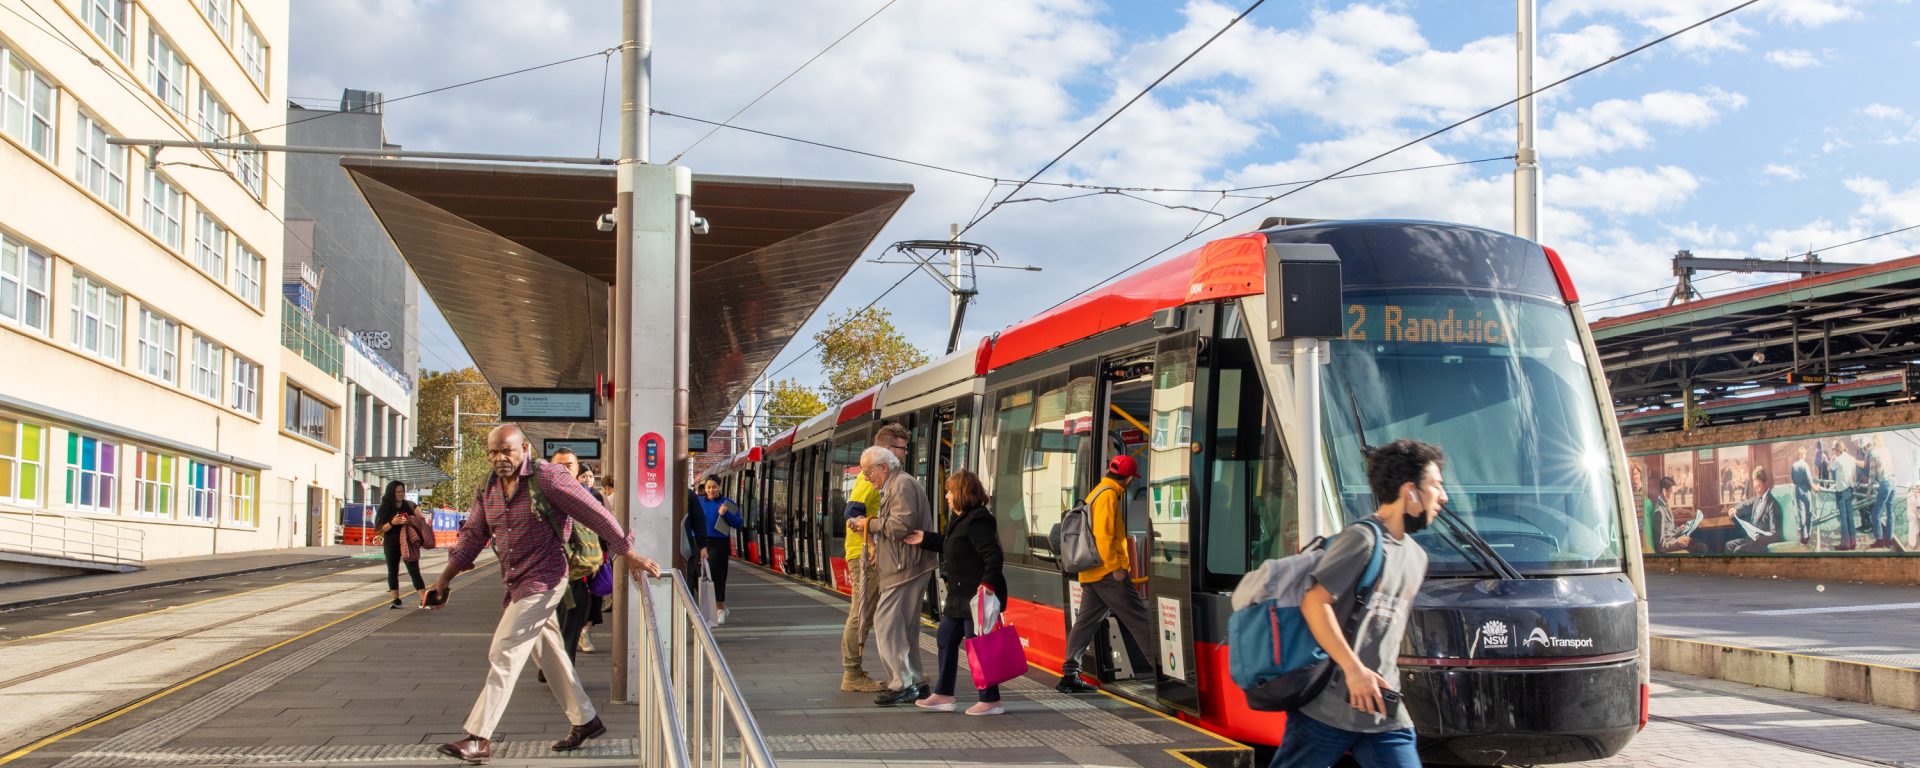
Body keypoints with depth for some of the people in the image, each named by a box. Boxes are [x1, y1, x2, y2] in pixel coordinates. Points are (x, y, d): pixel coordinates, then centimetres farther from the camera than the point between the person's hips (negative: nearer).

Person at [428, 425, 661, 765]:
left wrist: (629, 555, -16)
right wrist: (443, 581, 7)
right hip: (517, 584, 8)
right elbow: (472, 536, 13)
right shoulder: (488, 489, 8)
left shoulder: (547, 478, -15)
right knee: (548, 654, 15)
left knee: (503, 655, -10)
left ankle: (479, 739, -7)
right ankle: (585, 720, 29)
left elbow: (595, 514, -15)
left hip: (542, 581, -8)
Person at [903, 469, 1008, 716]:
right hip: (960, 595, 11)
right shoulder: (961, 520, 13)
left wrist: (987, 586, -32)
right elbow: (949, 544, 29)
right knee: (946, 639, 15)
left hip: (976, 596, -11)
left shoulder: (977, 522, -20)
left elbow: (993, 556, -26)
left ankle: (991, 701, 4)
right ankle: (943, 695, 23)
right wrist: (925, 539, 27)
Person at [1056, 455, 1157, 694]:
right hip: (1108, 573, -9)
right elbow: (1104, 535, -20)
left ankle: (1070, 674, 6)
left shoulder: (1096, 493, 18)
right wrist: (1115, 567, -19)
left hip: (1090, 574, 9)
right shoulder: (1108, 496, -12)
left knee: (1085, 622, 8)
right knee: (1139, 618, -4)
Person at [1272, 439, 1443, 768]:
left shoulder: (1416, 558, 17)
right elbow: (1314, 602, -18)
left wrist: (1386, 676, 17)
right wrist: (1354, 669, -19)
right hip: (1327, 709, -7)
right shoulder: (1363, 538, -10)